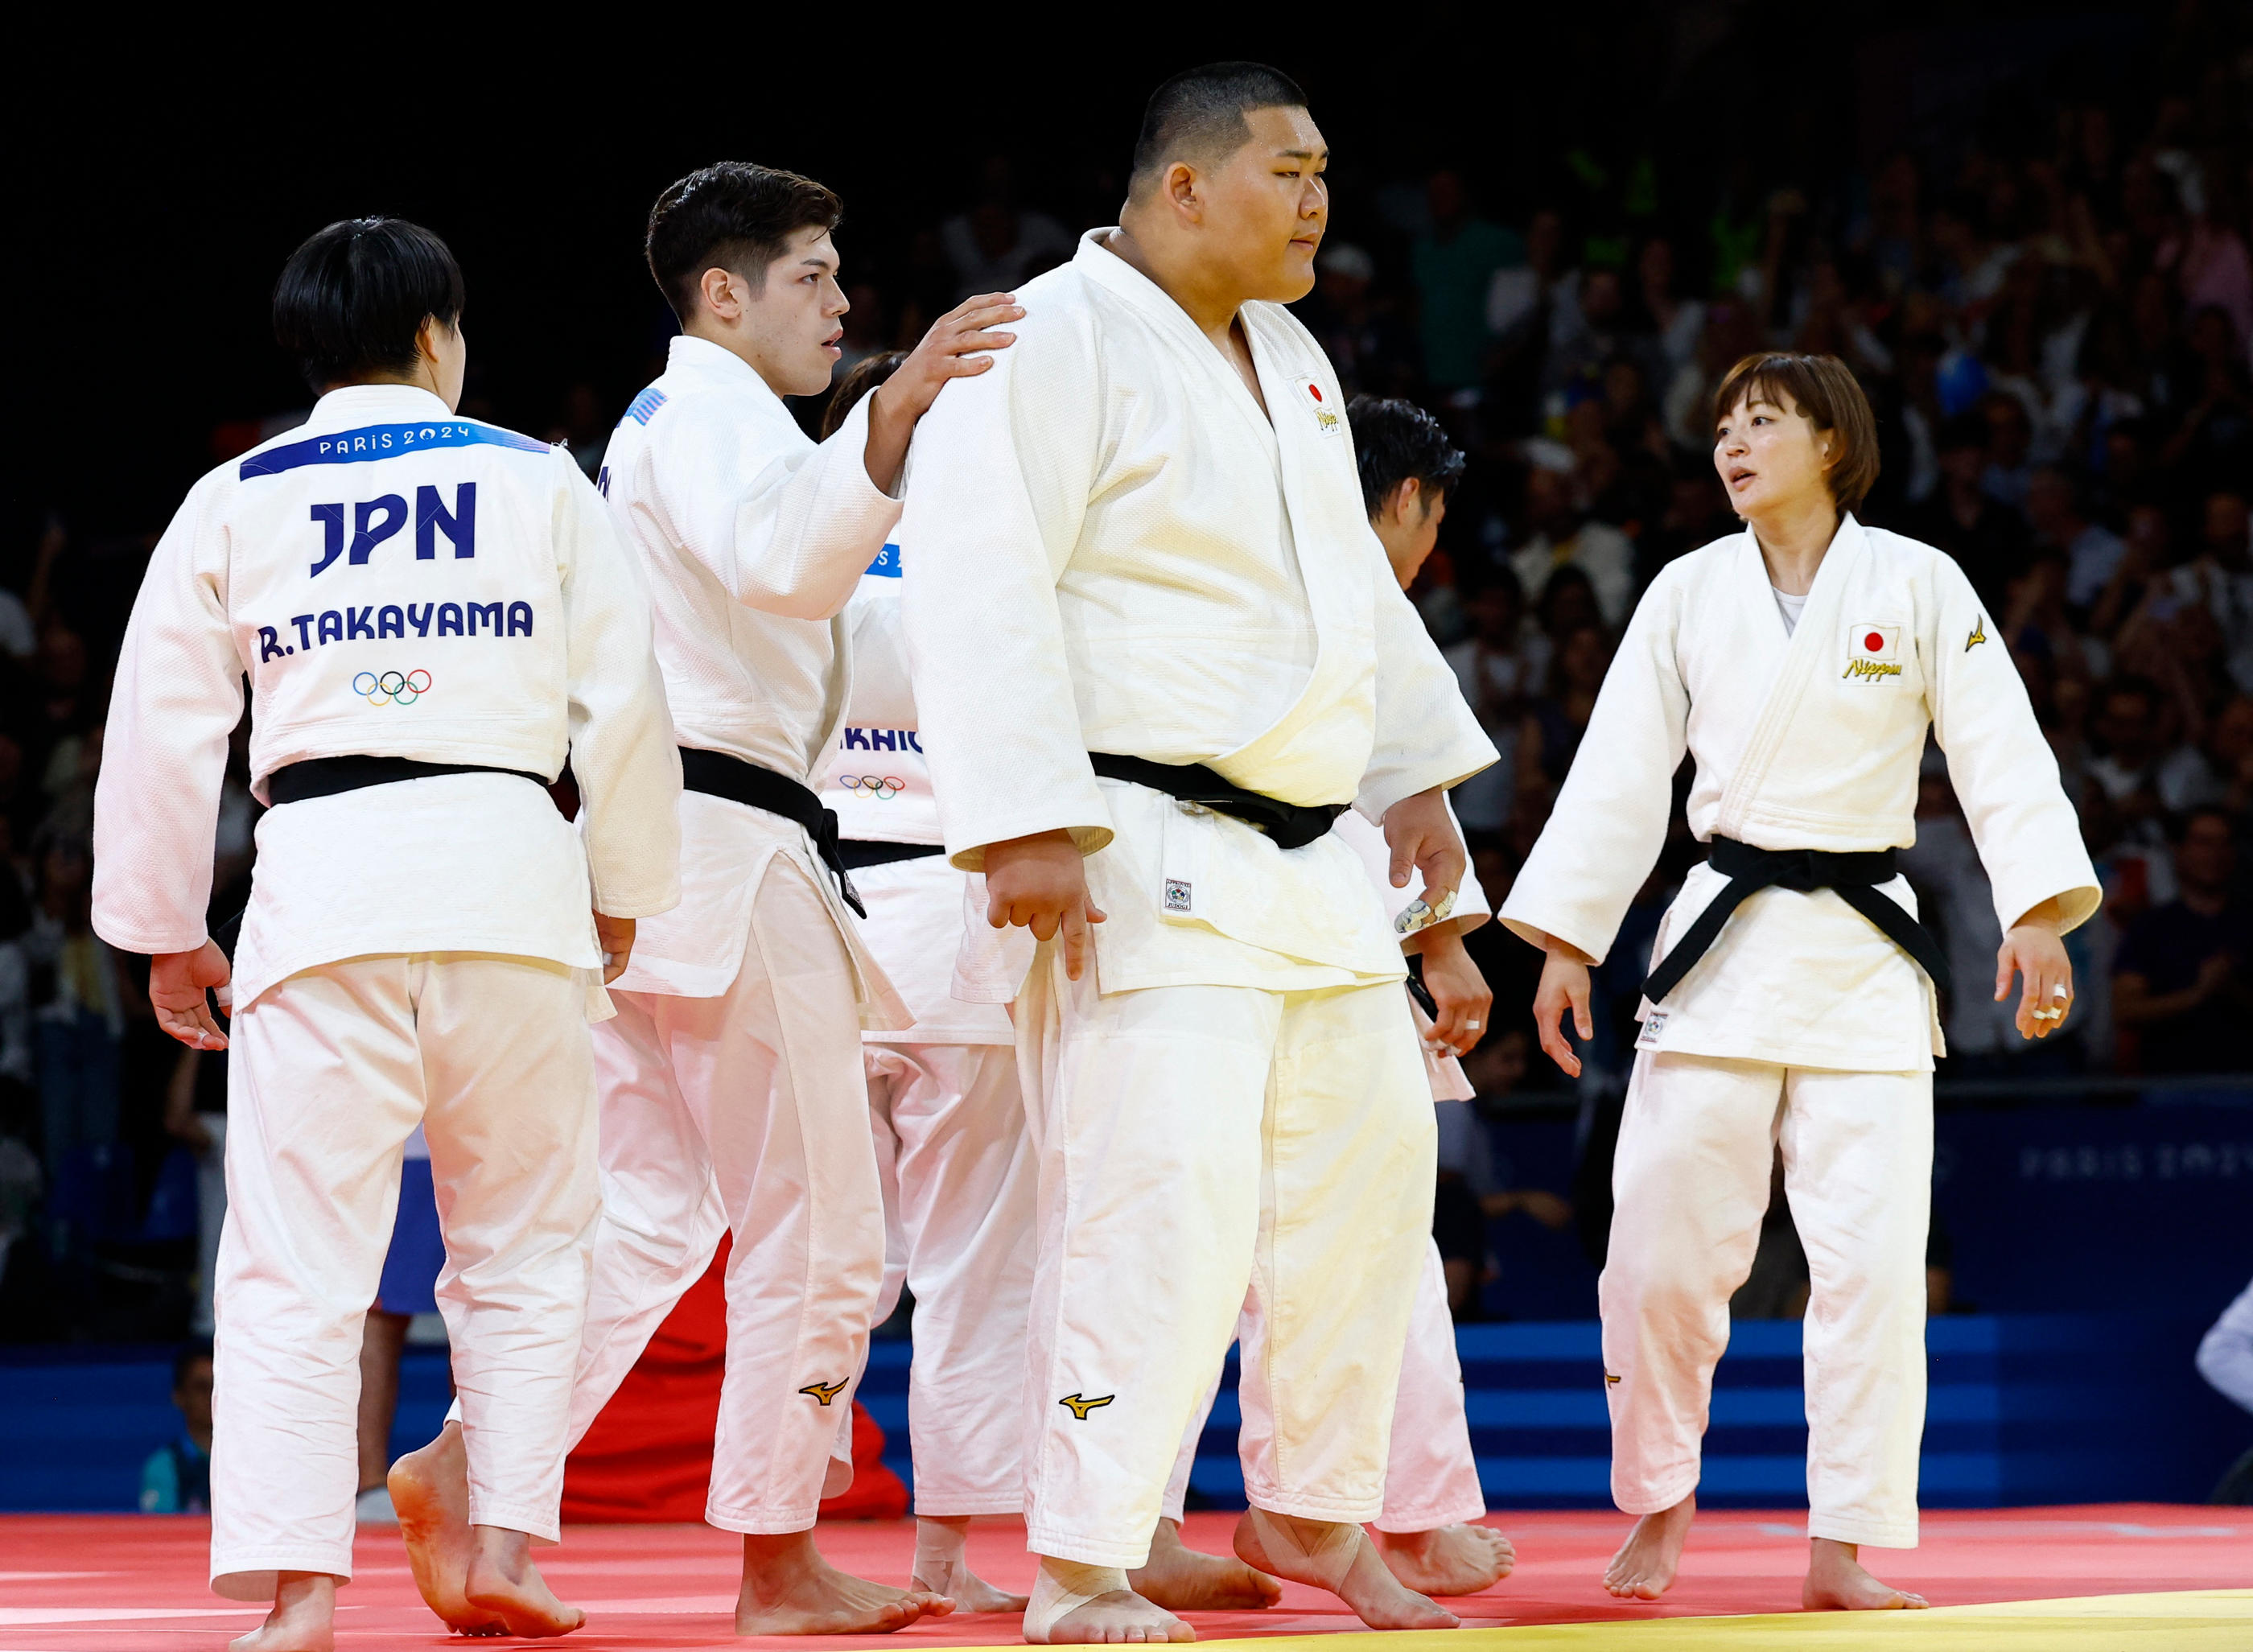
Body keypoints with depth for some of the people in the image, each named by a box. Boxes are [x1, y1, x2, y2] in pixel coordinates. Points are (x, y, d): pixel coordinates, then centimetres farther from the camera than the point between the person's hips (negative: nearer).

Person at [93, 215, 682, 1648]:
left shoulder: (233, 501, 11)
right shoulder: (541, 482, 11)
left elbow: (160, 725, 10)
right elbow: (626, 699, 7)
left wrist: (166, 933, 19)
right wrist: (624, 895, 19)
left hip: (321, 872, 0)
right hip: (511, 867, 1)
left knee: (297, 1258, -1)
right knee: (523, 1238, 15)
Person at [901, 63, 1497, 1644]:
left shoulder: (1287, 358, 17)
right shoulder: (1057, 343, -12)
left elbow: (1354, 579, 28)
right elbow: (981, 584, -20)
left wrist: (1416, 770, 24)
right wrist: (1027, 826, -26)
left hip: (1307, 861, 10)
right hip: (1144, 860, -9)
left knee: (1368, 1164, 13)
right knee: (1163, 1200, -16)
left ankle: (1313, 1512, 28)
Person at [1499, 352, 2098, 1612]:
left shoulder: (1919, 586, -1)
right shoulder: (1689, 594, 5)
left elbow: (2000, 753, -5)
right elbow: (1622, 774, 6)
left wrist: (2040, 914, -16)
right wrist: (1567, 941, 2)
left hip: (1863, 960, -1)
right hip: (1723, 942, 1)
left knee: (1873, 1259, -6)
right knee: (1663, 1247, -3)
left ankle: (1844, 1552, 2)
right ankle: (1660, 1501, 19)